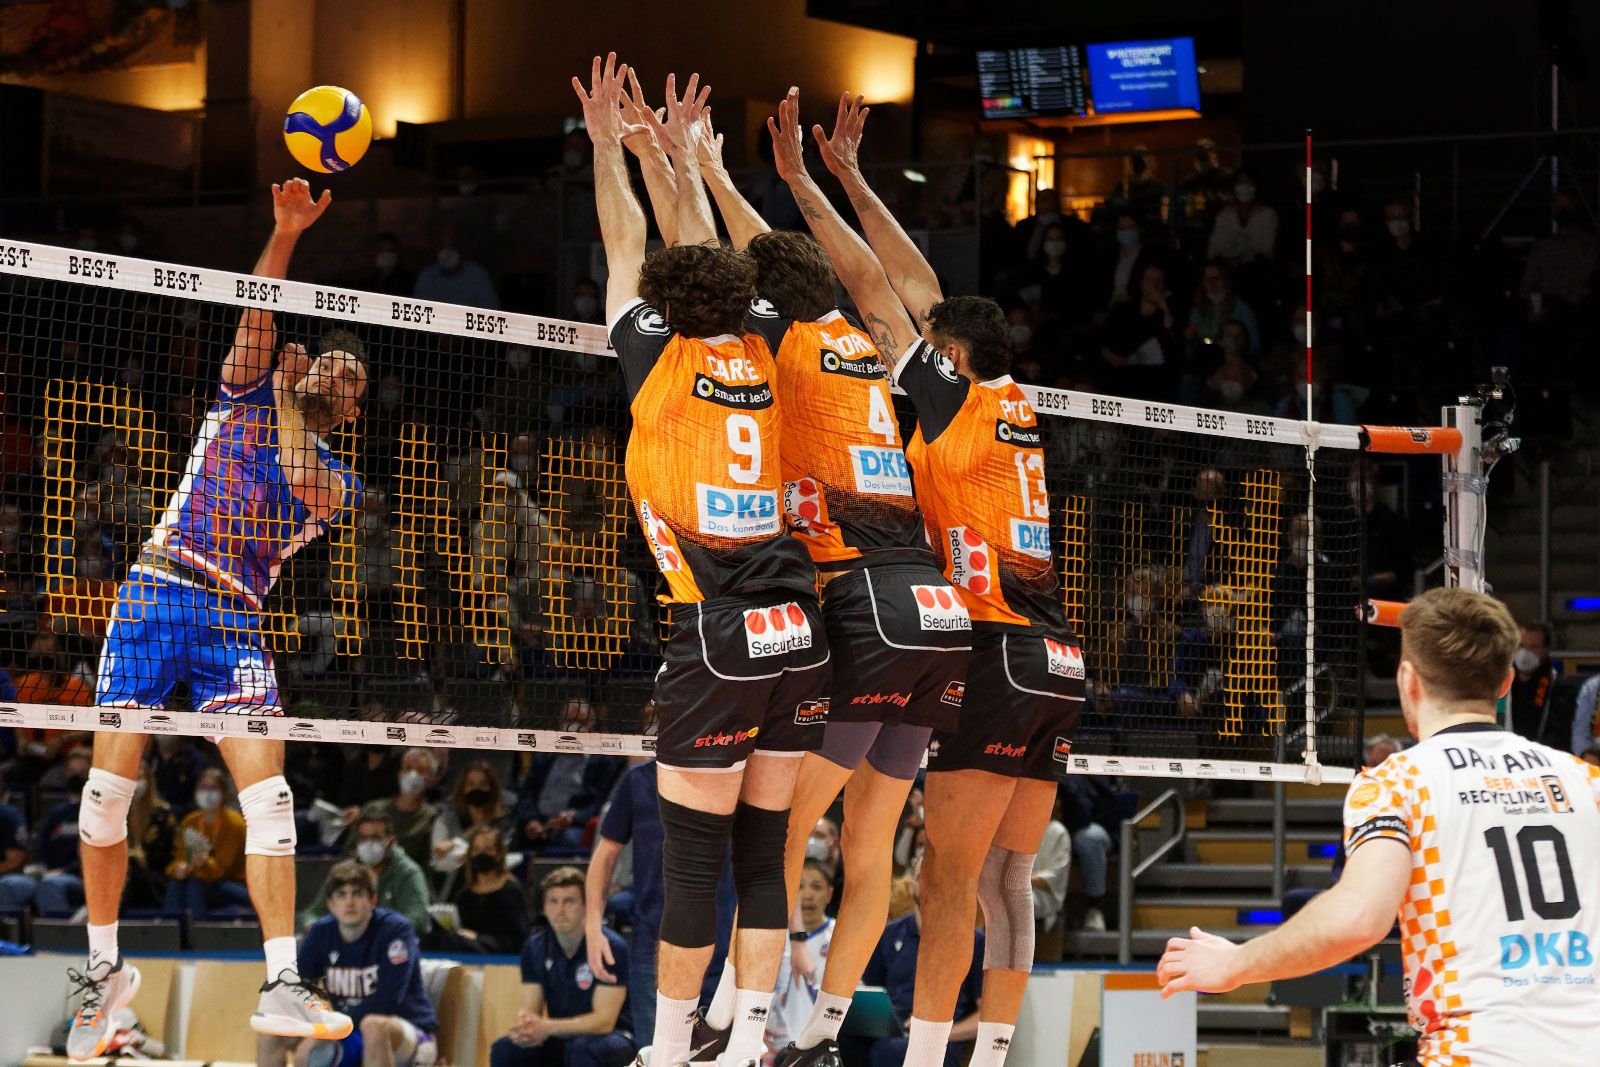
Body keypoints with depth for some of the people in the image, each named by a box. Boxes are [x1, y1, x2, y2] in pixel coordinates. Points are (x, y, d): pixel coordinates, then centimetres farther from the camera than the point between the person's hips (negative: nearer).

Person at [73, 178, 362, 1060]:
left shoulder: (339, 482, 15)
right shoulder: (244, 398, 17)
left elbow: (301, 479, -8)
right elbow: (257, 316, 1)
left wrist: (286, 401, 4)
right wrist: (286, 234, -11)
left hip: (234, 623, 1)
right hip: (155, 594, 0)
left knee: (268, 791, -15)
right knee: (109, 784, -7)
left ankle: (282, 986, -17)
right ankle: (105, 969, 9)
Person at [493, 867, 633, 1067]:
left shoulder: (610, 946, -17)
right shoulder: (536, 947, 1)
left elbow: (604, 1020, -21)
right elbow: (528, 1008, -2)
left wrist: (547, 1028, -33)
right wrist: (526, 1028, -29)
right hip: (560, 1039, 5)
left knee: (583, 1049, -38)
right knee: (504, 1049, -19)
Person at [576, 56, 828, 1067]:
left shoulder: (662, 360, -2)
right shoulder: (760, 364, 10)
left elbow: (628, 252, 13)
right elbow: (704, 259, 27)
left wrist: (607, 140, 23)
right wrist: (686, 156, 38)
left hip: (717, 642, -5)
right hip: (800, 638, 5)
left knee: (693, 855, 0)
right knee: (766, 850, 8)